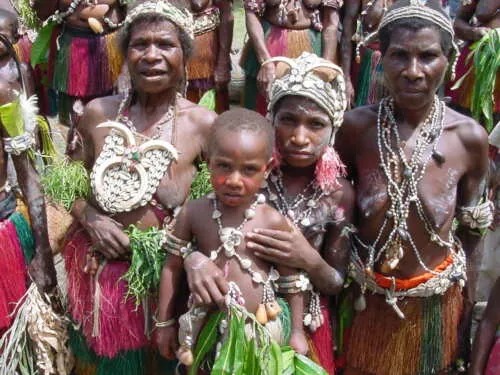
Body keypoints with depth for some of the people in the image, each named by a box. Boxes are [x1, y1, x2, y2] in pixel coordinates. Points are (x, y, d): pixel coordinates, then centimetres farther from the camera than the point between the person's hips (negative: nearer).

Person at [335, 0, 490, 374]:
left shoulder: (470, 137, -14)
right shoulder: (357, 127, -16)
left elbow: (470, 233, -3)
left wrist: (467, 313, 4)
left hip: (436, 304, 1)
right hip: (367, 300, 0)